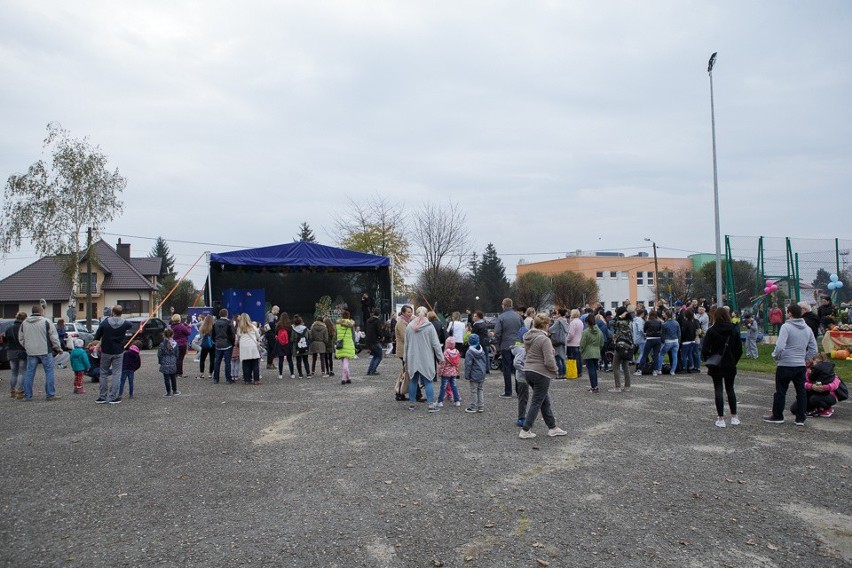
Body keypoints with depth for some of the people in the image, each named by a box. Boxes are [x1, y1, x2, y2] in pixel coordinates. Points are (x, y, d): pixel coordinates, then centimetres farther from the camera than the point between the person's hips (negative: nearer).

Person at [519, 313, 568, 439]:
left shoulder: (528, 337, 5)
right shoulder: (544, 339, -20)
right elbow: (549, 361, -23)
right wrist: (554, 369, -2)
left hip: (528, 371, 8)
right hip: (541, 373, -8)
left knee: (545, 400, 19)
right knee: (537, 402, 4)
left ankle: (552, 428, 28)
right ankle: (525, 430, 7)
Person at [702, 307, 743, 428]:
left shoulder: (712, 330, -10)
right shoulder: (734, 330, -1)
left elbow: (705, 349, -13)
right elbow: (739, 349, 0)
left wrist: (708, 361, 2)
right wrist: (734, 361, 11)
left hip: (716, 365, -3)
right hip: (730, 365, 3)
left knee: (718, 390, 3)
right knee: (730, 389, 16)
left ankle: (721, 419, 2)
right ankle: (734, 417, 19)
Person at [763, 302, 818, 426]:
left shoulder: (786, 327, -14)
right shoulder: (807, 329, 7)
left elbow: (780, 346, -23)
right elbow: (813, 349, 11)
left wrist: (775, 356, -6)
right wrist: (804, 358, 16)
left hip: (785, 365, -6)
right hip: (801, 365, 6)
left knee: (780, 391, 6)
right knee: (801, 391, 10)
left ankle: (777, 416, 14)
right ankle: (800, 419, 14)